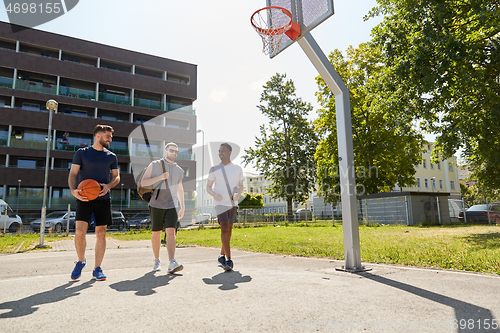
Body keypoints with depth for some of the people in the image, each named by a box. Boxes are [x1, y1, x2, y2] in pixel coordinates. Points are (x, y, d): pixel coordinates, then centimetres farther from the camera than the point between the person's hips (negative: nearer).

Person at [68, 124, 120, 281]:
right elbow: (73, 174, 3)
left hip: (103, 199, 2)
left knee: (101, 234, 0)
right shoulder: (82, 153, 7)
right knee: (80, 231, -10)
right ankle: (81, 261, 18)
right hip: (84, 198, -2)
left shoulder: (111, 157, 13)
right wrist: (73, 190, -16)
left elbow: (116, 177, 15)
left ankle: (97, 269, 11)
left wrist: (108, 186, -6)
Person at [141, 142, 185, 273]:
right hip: (156, 205, -1)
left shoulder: (179, 170, 13)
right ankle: (157, 261, 24)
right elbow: (143, 182, -3)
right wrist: (160, 177, -15)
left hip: (171, 205, 1)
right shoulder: (154, 165, 3)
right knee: (156, 233, 7)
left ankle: (172, 263, -19)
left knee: (171, 232, -13)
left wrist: (182, 207, 19)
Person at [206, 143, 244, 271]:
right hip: (220, 203, -3)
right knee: (224, 229, -16)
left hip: (233, 204, 3)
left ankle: (222, 256, 28)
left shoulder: (237, 169, 7)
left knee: (229, 230, 11)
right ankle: (228, 260, -15)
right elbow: (208, 187, 4)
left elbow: (240, 186, 11)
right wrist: (215, 194, -18)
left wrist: (238, 194, -13)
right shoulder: (214, 169, 2)